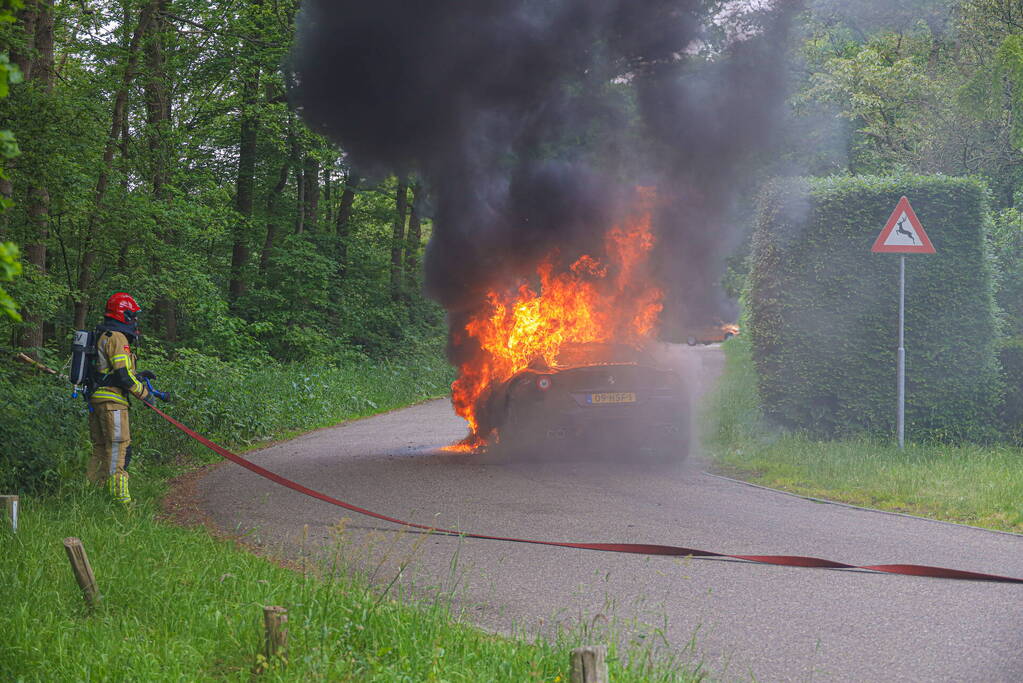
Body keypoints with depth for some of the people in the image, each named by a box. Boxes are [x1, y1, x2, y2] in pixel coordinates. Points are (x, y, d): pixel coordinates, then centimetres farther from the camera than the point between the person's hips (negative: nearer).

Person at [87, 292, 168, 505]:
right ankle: (120, 497, -7)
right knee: (118, 447, -7)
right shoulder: (117, 338, -12)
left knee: (101, 448, 14)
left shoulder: (102, 335, 20)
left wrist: (137, 375, 16)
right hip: (111, 400, -10)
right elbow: (123, 375, -18)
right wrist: (144, 393, -6)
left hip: (96, 399, 10)